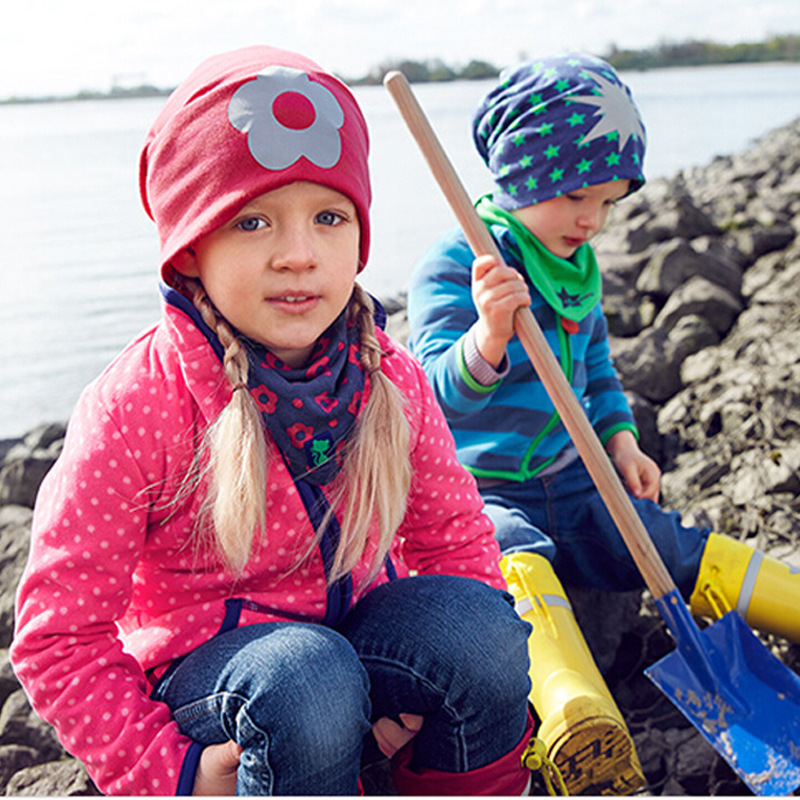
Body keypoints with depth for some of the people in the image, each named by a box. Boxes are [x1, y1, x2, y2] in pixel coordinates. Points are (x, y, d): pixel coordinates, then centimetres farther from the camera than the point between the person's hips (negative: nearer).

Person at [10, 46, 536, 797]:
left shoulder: (390, 380, -7)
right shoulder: (138, 405, -21)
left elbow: (452, 530, 8)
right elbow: (59, 634, -13)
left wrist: (477, 667, -7)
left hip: (357, 629, 4)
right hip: (203, 664, -3)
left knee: (478, 619, -24)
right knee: (306, 686, -35)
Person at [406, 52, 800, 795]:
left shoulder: (578, 267, 9)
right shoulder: (452, 265, -13)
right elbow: (441, 391, -26)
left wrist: (620, 439, 5)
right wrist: (487, 336, -46)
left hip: (571, 482, 7)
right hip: (481, 490, -7)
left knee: (683, 551, -5)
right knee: (519, 560, -36)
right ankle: (582, 732, -59)